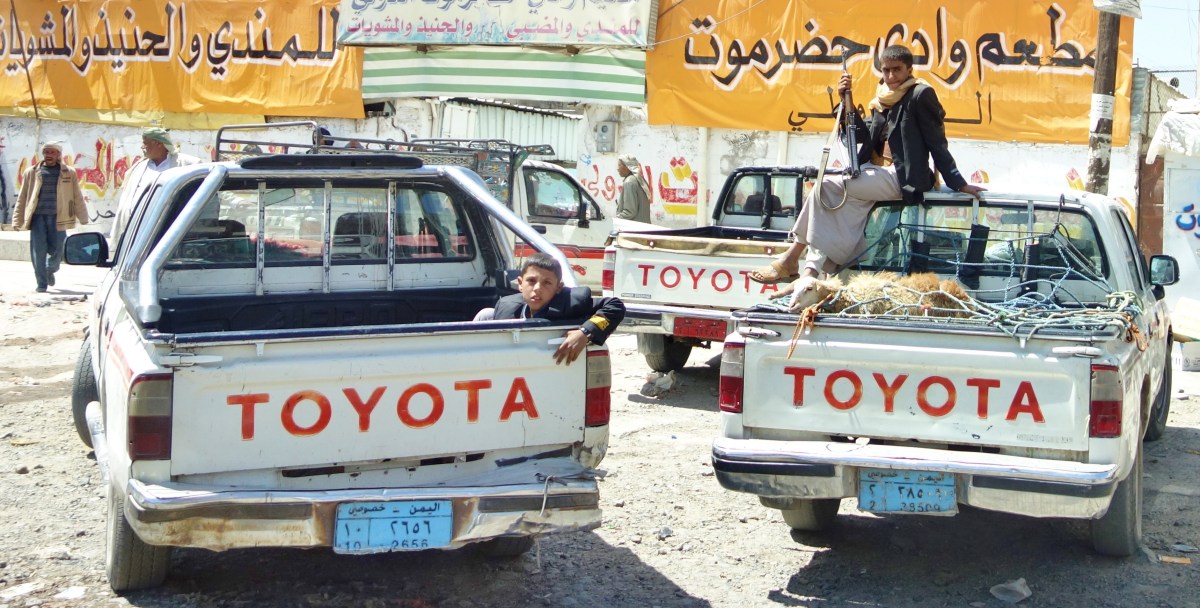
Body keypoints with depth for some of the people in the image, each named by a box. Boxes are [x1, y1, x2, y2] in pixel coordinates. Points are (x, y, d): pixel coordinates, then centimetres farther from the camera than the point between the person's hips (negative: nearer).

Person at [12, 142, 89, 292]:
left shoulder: (69, 173, 9)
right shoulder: (32, 173, 10)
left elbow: (77, 198, 9)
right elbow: (22, 198, 11)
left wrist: (84, 220, 4)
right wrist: (17, 221, 6)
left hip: (58, 218, 0)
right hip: (38, 217, 0)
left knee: (57, 251, -2)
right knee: (38, 252, -4)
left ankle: (50, 270, 30)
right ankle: (41, 284, 5)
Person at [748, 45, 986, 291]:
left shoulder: (920, 95, -7)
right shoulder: (883, 99, 16)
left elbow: (937, 143, -8)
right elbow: (864, 136, 12)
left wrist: (958, 184, -9)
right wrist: (847, 101, 3)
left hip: (902, 177, -8)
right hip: (876, 170, 8)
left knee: (827, 185, -17)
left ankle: (791, 259, -11)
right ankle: (809, 275, -22)